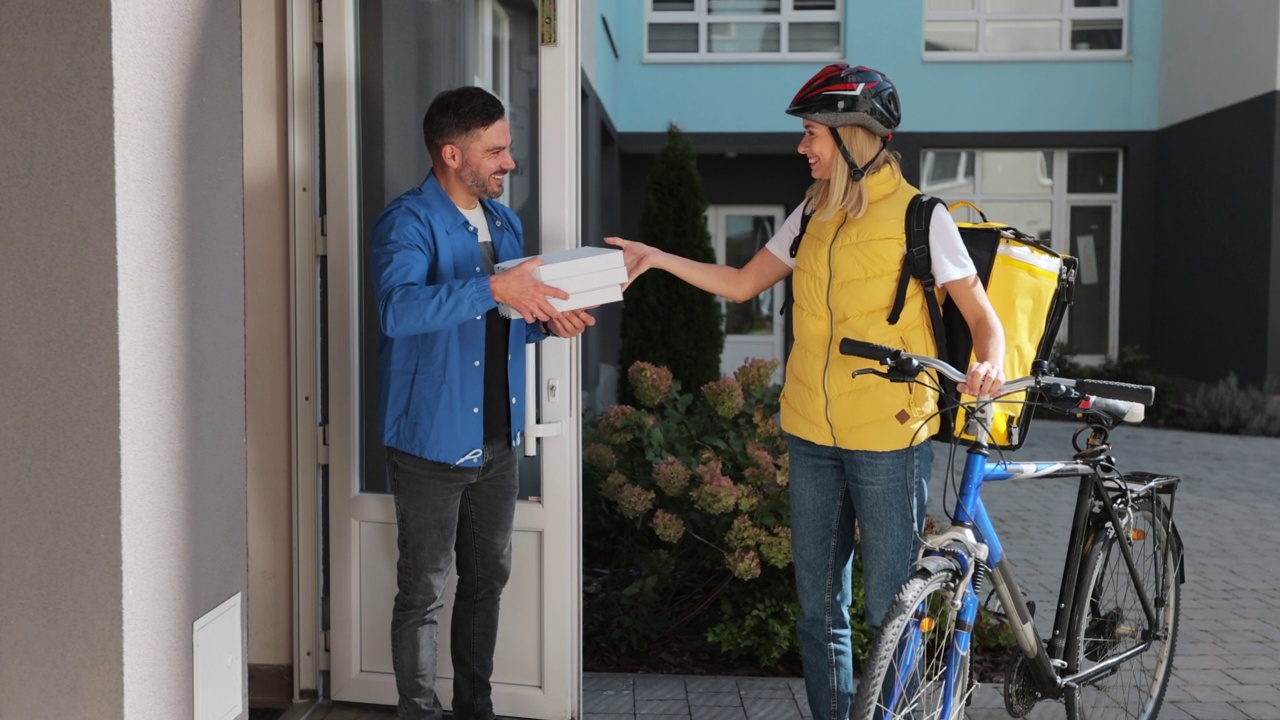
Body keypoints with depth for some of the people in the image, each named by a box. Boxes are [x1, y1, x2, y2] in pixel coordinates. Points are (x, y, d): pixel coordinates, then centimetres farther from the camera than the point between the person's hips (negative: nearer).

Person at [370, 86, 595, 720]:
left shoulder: (504, 222, 10)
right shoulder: (408, 222, -14)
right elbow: (399, 309, -32)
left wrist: (547, 322, -1)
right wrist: (493, 288, -37)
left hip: (497, 441, 8)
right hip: (432, 443, -7)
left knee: (487, 582, 18)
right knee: (423, 595, 5)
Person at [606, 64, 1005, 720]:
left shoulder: (919, 218, -7)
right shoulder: (813, 215, 10)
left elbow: (984, 319, -6)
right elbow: (741, 284, 16)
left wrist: (988, 365, -28)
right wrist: (655, 258, 9)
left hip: (888, 441, -5)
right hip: (813, 436, 6)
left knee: (891, 612, 2)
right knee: (818, 605, 13)